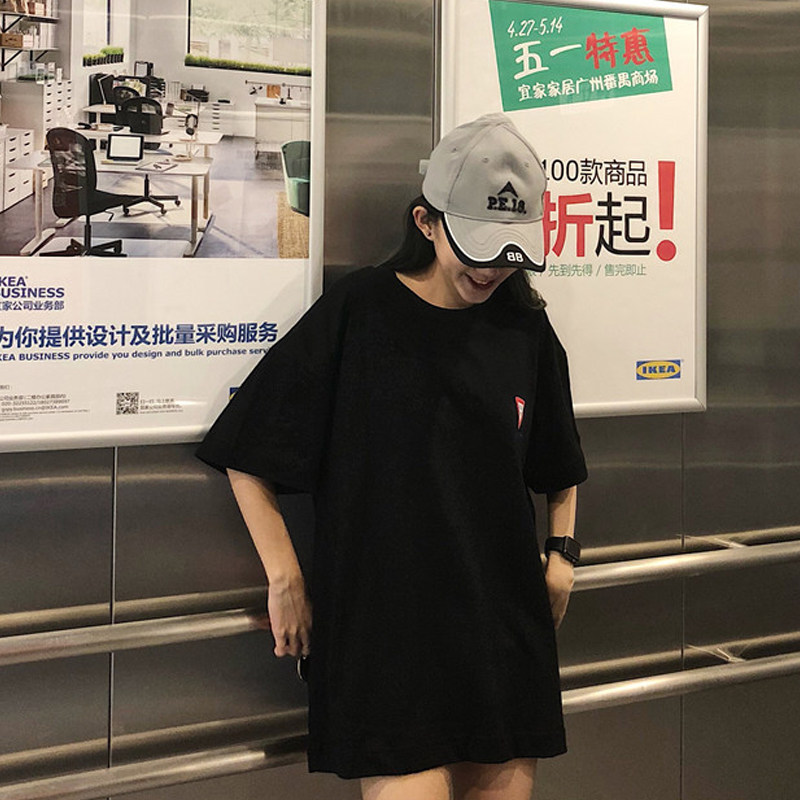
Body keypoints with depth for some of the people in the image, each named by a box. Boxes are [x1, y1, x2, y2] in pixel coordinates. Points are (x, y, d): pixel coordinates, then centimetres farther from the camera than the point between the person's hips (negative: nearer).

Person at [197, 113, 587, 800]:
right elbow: (248, 458, -1)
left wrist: (562, 552, 10)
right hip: (381, 620, -4)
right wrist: (285, 577, -4)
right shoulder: (356, 313, -5)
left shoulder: (525, 329, 8)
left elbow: (559, 467, 24)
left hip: (504, 624, 4)